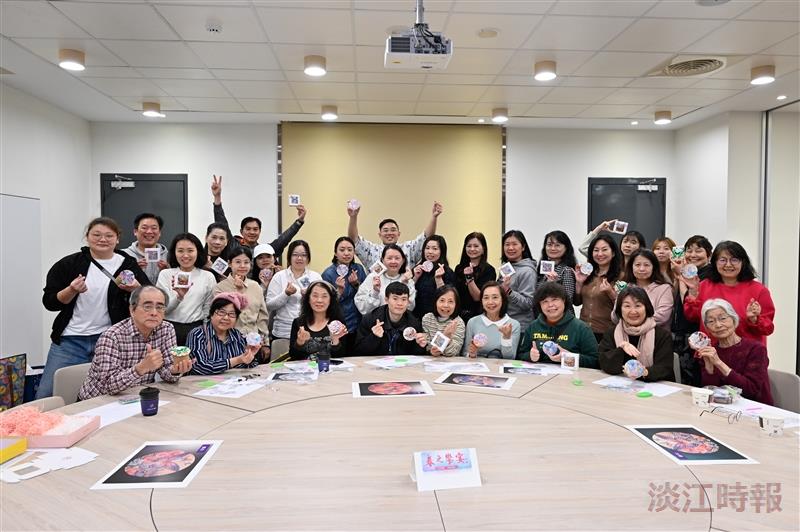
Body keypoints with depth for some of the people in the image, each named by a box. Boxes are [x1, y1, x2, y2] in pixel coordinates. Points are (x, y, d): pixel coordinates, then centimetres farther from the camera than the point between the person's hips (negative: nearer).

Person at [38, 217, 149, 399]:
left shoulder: (127, 264, 4)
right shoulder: (68, 264, 5)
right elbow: (49, 302, 4)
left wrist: (135, 288, -17)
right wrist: (72, 290, -14)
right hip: (70, 340, 1)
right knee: (46, 394, 0)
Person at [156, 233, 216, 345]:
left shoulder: (208, 277, 4)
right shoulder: (165, 274, 4)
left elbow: (208, 311, 7)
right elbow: (162, 309, -4)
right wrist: (179, 296, -20)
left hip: (196, 329, 0)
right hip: (169, 329, 0)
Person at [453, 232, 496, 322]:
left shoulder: (489, 270, -7)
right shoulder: (459, 268, 8)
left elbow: (478, 297, -13)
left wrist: (469, 277, -22)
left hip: (476, 316, -4)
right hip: (458, 315, 4)